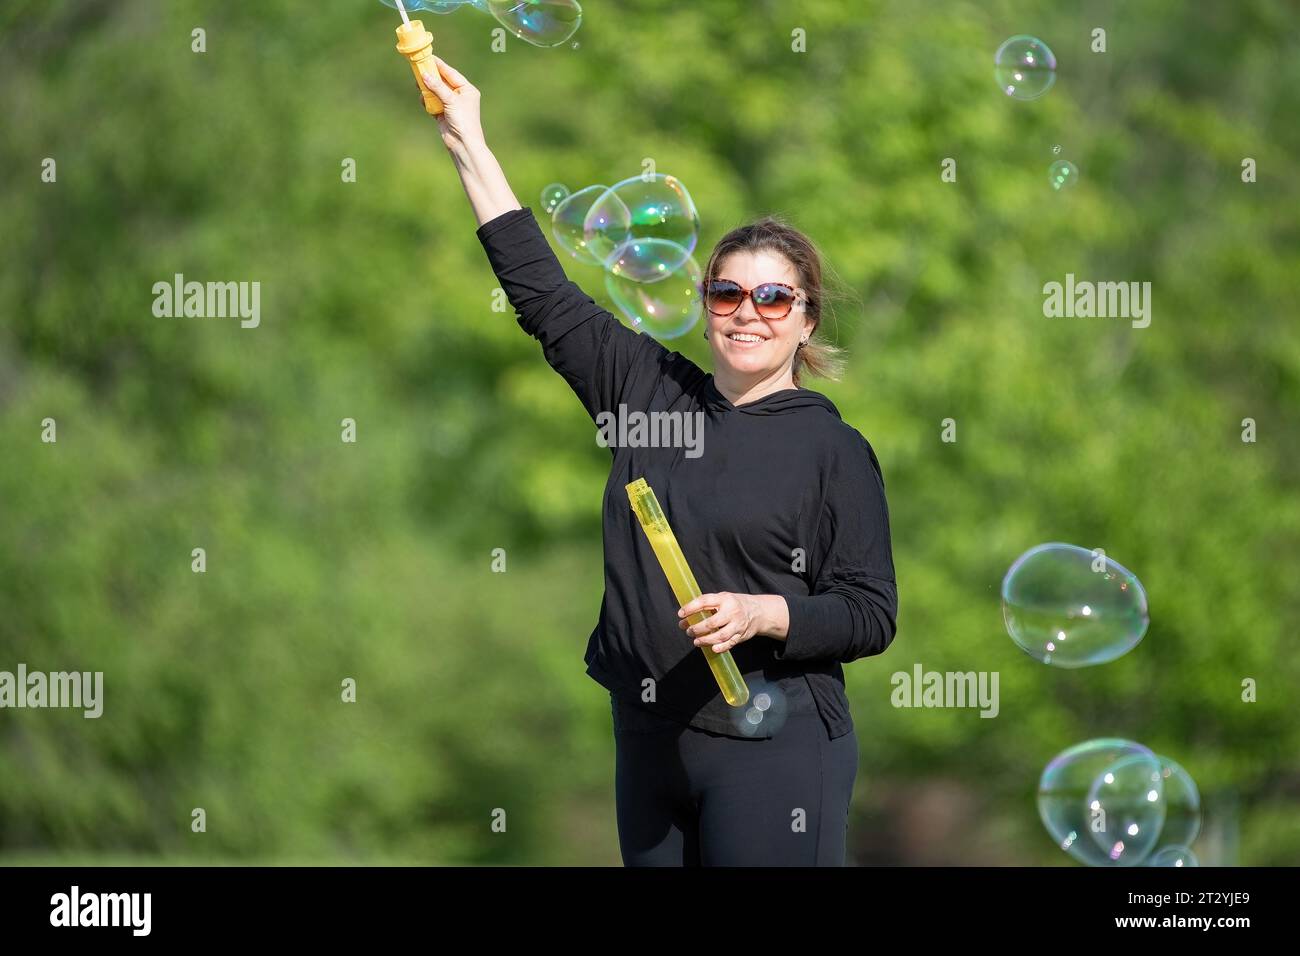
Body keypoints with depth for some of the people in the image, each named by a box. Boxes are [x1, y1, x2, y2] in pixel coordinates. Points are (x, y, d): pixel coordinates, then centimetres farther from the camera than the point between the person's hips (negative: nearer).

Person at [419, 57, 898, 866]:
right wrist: (470, 149, 11)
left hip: (770, 749, -5)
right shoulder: (652, 392, 8)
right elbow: (545, 296, 11)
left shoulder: (836, 450, -4)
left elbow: (872, 614, -5)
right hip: (648, 739, 5)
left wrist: (761, 615, -21)